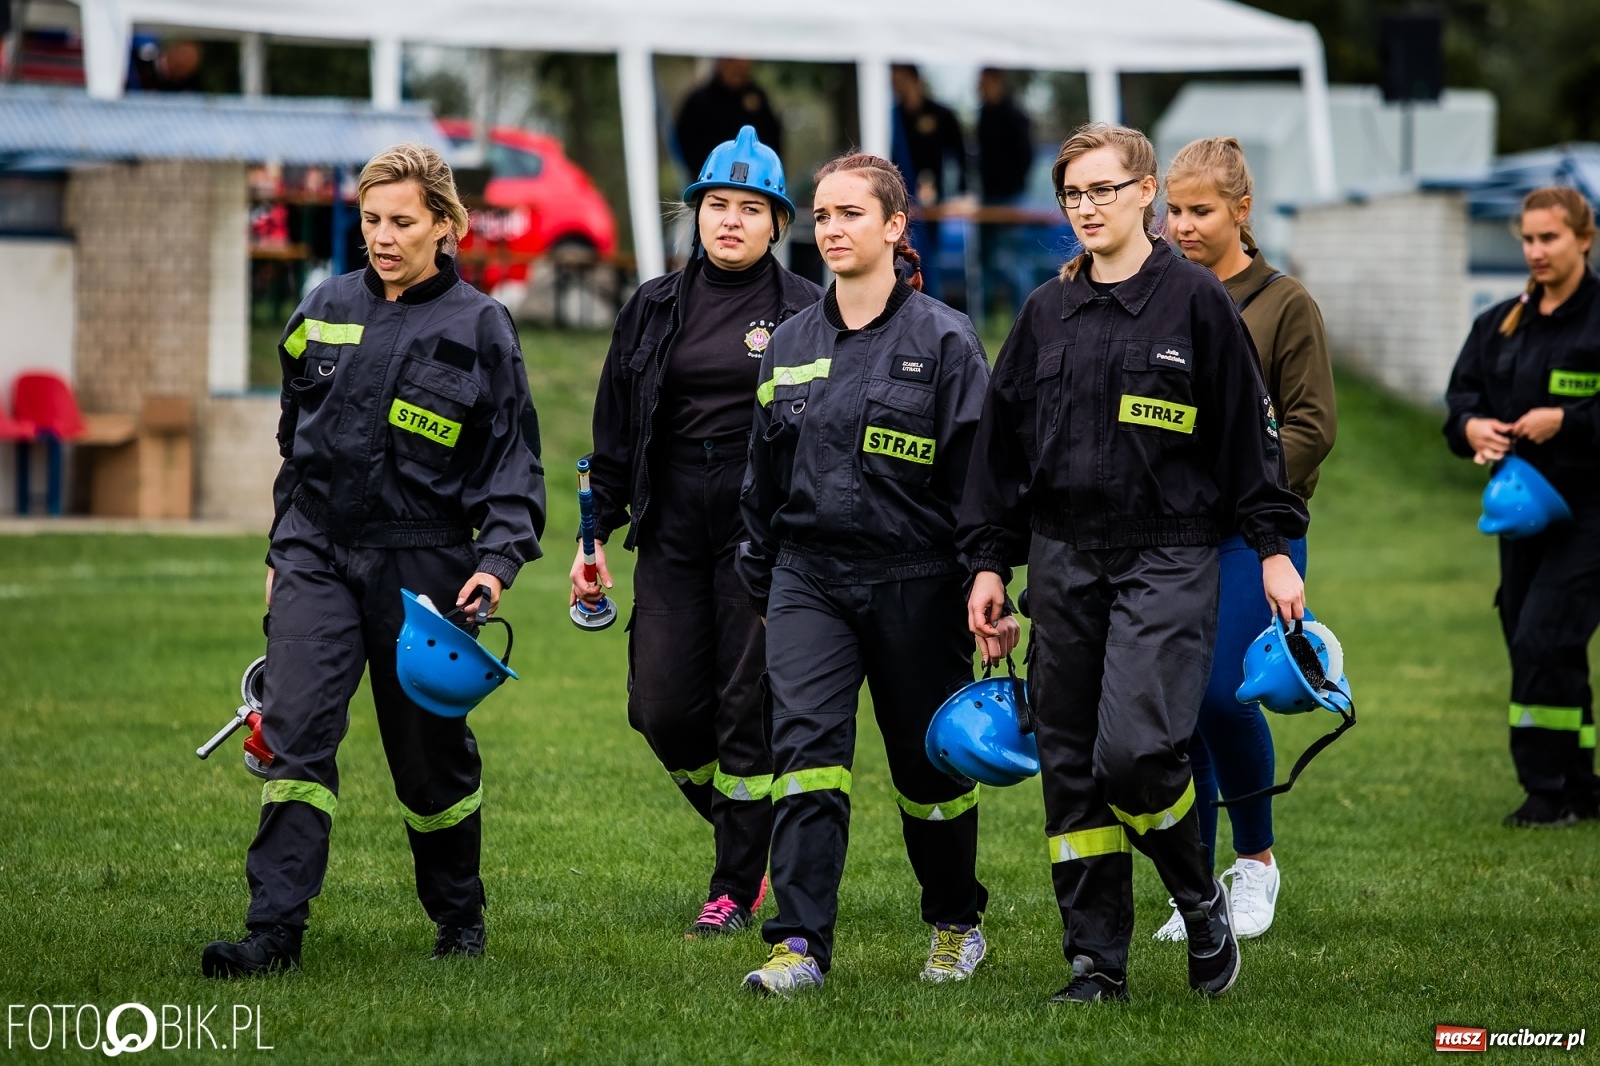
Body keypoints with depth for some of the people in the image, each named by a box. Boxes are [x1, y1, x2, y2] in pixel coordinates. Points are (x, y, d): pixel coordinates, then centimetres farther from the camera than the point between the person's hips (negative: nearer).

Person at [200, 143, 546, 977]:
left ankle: (459, 915, 28)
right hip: (317, 554, 3)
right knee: (295, 733, -11)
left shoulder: (479, 328, -1)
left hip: (421, 562, -2)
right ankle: (275, 927, -14)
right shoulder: (325, 312, 10)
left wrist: (497, 560, -15)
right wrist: (281, 550, 20)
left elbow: (515, 462, -1)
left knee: (430, 749, 7)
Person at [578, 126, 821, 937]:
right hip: (673, 532, 4)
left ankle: (737, 888, 7)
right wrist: (598, 535, 8)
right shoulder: (656, 309, 10)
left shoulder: (807, 313, 0)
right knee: (662, 708, -1)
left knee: (749, 711, -2)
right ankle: (743, 828, 24)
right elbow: (615, 428, 13)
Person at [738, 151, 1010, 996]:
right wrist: (760, 586, 17)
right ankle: (800, 944, -16)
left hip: (915, 582, -3)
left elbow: (977, 476, -6)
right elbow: (764, 476, 18)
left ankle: (957, 924, 30)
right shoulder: (791, 345, 10)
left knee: (929, 762, 8)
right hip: (809, 577, 3)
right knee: (806, 744, -12)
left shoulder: (943, 341, -5)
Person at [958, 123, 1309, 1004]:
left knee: (1135, 749, -18)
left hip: (1167, 558, -5)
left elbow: (1247, 427, 1)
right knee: (1070, 766, 2)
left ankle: (1202, 903, 8)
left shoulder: (1195, 301, 0)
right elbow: (1002, 440, 15)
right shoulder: (1047, 312, 11)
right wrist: (989, 562, 11)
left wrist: (1274, 546, -2)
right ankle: (1096, 960, 10)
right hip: (1063, 559, 5)